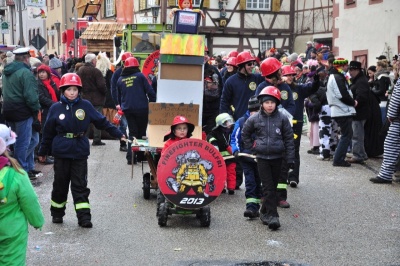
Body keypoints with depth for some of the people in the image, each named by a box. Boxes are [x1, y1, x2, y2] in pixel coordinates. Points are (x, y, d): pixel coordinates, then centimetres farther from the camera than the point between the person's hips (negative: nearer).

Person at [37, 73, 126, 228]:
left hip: (80, 152, 0)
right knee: (60, 184, 11)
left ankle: (84, 217, 2)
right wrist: (43, 152, 10)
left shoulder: (86, 106, -1)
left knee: (80, 186, 2)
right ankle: (57, 213, 27)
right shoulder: (56, 108, -1)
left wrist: (118, 134, -1)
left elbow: (102, 122, 2)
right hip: (61, 152, 0)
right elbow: (48, 132, 4)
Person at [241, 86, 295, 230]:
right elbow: (245, 134, 14)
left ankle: (265, 212, 25)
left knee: (272, 186, 10)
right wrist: (252, 148, 8)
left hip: (277, 157, 1)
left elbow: (289, 138, 1)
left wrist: (290, 158, 0)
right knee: (268, 188, -6)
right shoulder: (254, 119, -2)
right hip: (262, 157, -1)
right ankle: (272, 215, -5)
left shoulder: (282, 118, -3)